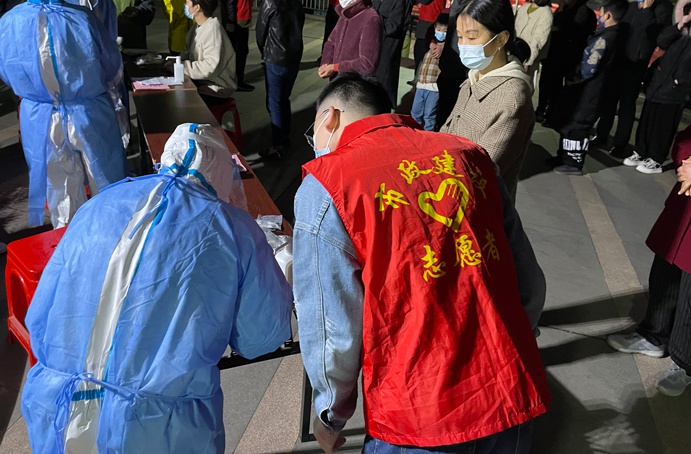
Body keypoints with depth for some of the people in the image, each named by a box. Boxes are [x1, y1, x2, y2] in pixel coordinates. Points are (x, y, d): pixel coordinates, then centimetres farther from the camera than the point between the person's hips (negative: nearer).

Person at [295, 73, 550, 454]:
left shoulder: (325, 186, -9)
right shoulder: (469, 155, 4)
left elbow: (333, 333, -10)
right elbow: (530, 287, 7)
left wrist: (331, 418, 8)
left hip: (421, 423, -4)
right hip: (513, 398, 5)